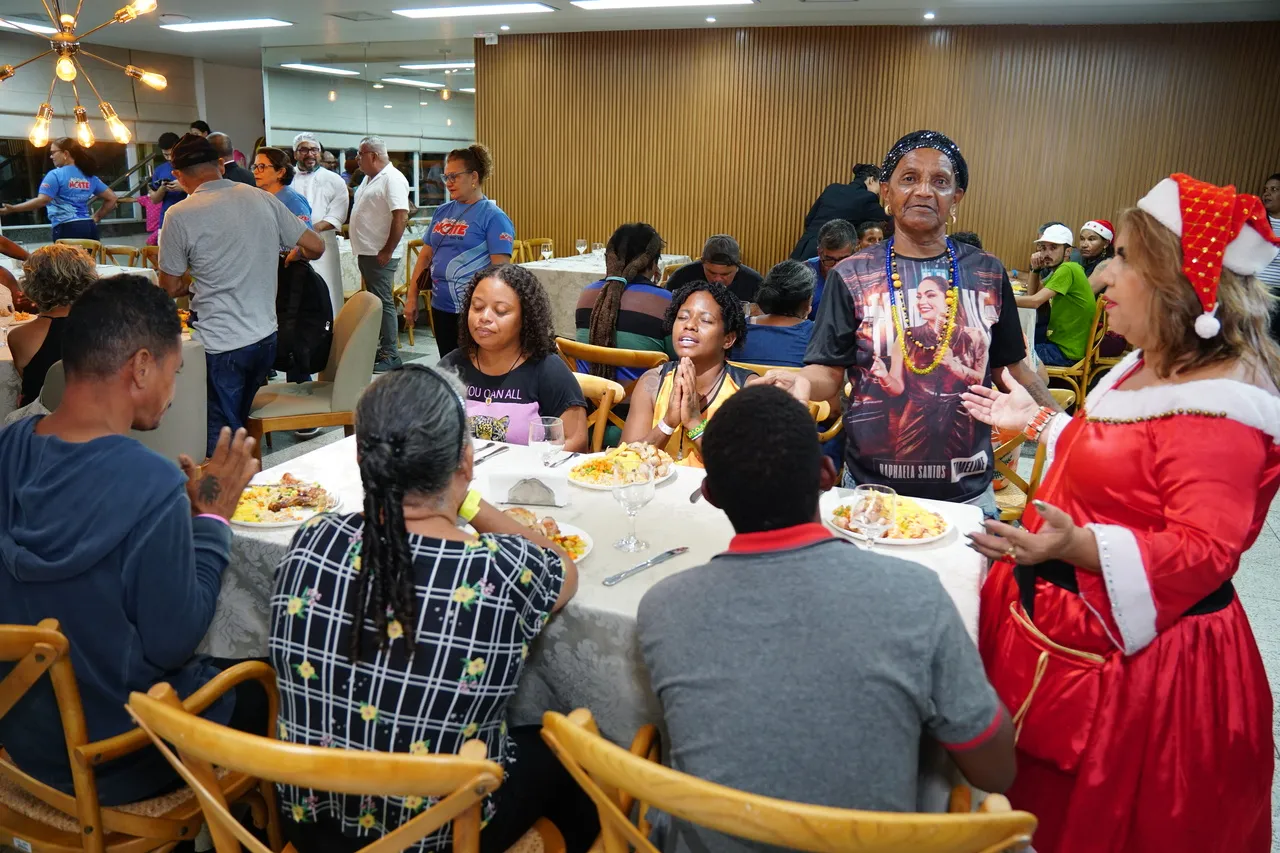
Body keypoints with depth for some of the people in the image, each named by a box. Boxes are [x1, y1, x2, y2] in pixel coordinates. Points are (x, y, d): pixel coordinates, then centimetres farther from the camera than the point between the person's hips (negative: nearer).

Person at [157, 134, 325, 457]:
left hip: (220, 347, -5)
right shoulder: (263, 199, 2)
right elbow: (315, 246, 6)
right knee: (239, 425, 21)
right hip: (266, 338, 5)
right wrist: (295, 255, 28)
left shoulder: (180, 216, -10)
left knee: (220, 438, 4)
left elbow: (169, 288, -2)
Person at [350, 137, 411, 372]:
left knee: (383, 302, -8)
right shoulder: (369, 178, 17)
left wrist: (387, 251, -22)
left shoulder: (392, 179, -14)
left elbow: (401, 216, -22)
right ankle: (379, 347, 21)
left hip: (380, 254, -10)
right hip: (365, 252, 10)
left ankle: (390, 355, -4)